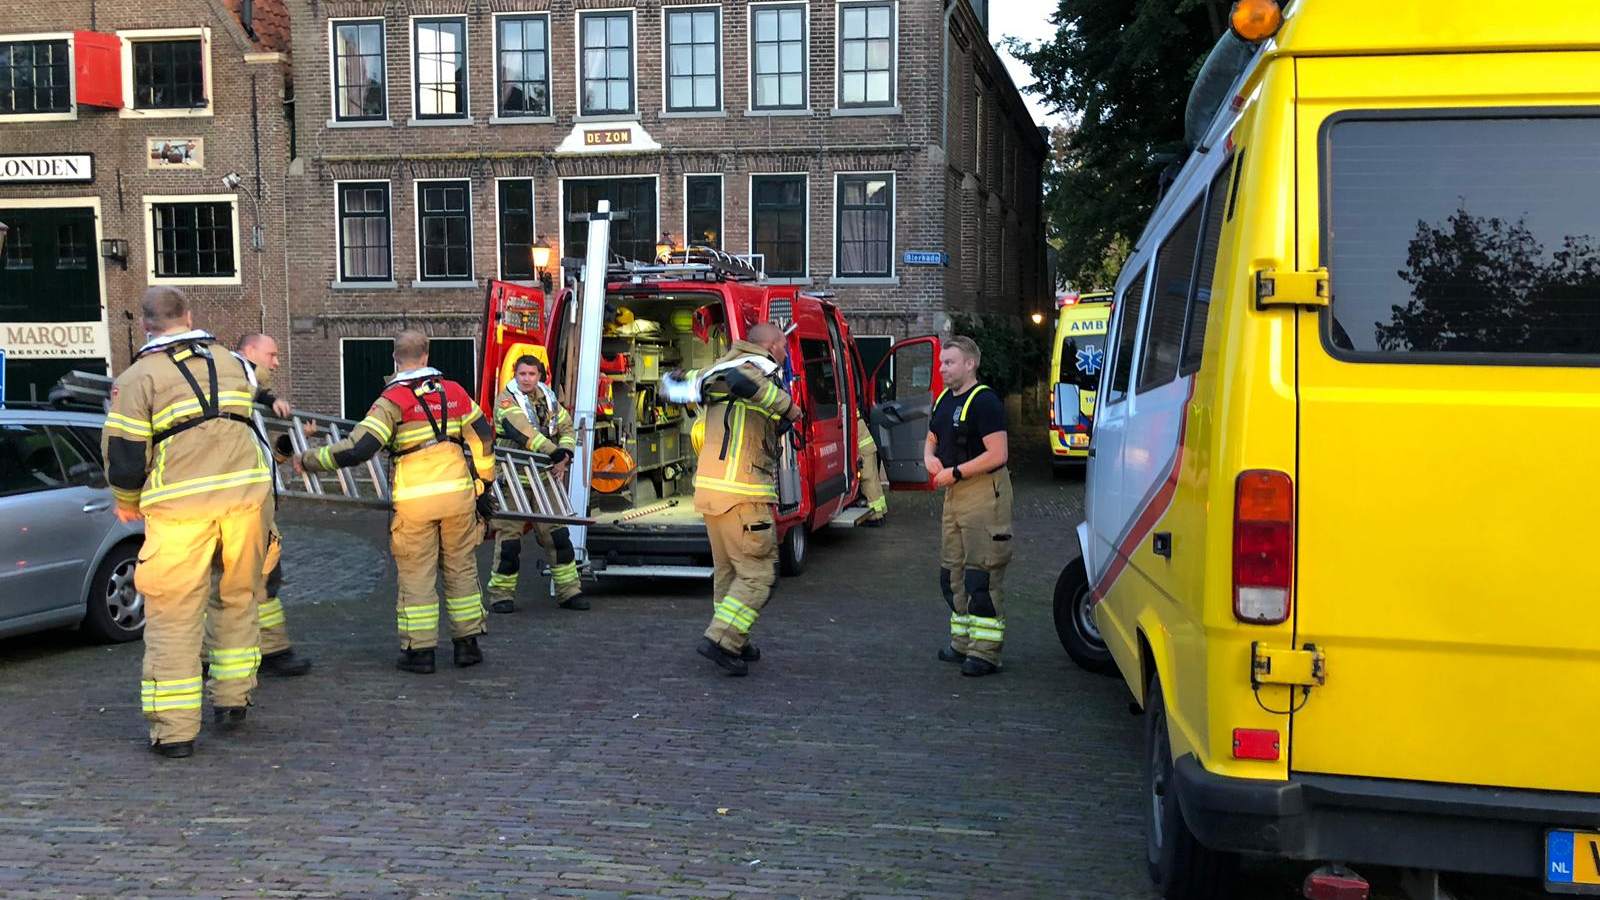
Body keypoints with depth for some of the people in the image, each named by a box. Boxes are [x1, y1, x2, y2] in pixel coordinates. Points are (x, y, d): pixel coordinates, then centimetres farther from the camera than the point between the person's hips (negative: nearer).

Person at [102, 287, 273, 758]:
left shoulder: (137, 377, 2)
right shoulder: (232, 362, 17)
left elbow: (123, 457, 0)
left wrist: (128, 503, 18)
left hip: (181, 506, -4)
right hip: (246, 491, 4)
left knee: (173, 616, 3)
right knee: (238, 599, 20)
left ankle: (174, 730, 5)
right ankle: (232, 701, 27)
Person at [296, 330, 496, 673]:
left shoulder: (393, 399, -9)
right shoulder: (455, 391, 5)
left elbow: (358, 449, -17)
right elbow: (484, 435, 12)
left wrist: (308, 460, -6)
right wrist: (484, 481, 23)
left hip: (415, 497, -3)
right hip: (458, 491, 4)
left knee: (416, 574, 5)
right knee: (461, 567, 13)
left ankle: (419, 650, 8)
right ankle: (468, 643, 18)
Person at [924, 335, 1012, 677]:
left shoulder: (984, 401, -14)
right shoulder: (943, 400, 14)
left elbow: (998, 454, -21)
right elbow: (932, 439, 27)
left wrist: (954, 473, -18)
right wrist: (930, 458, 3)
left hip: (984, 492, -10)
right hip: (954, 495, 10)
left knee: (982, 575, -8)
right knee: (952, 573, 15)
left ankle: (985, 652, -5)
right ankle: (963, 642, 26)